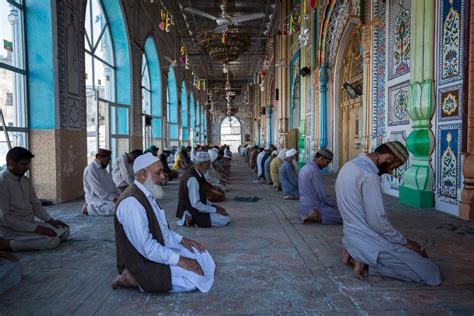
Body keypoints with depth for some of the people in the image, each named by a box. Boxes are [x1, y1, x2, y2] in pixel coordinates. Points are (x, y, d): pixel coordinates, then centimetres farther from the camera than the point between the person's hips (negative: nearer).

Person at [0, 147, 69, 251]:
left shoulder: (26, 180, 9)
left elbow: (36, 204, 14)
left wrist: (51, 220, -3)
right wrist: (36, 228, -24)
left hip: (30, 224, 9)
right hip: (11, 229, -8)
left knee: (64, 230, 0)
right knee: (52, 240, -24)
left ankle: (23, 241, 0)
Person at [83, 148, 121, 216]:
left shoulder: (103, 168, 13)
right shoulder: (90, 170, -17)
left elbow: (111, 183, 15)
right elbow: (98, 189, -22)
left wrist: (119, 195, 2)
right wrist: (112, 198, -22)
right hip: (96, 199, -10)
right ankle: (89, 208, -8)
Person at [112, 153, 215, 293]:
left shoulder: (147, 194, 6)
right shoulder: (131, 202, -25)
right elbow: (145, 246, -26)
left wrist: (181, 240, 3)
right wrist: (178, 259, -21)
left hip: (157, 251, 10)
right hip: (141, 262, -10)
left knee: (202, 256, 9)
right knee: (195, 276, -16)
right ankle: (136, 278, -7)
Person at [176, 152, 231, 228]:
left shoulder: (191, 172, 5)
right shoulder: (193, 179, -25)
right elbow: (195, 204, -25)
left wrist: (211, 205, 7)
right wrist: (215, 210, -16)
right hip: (193, 212, -10)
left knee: (222, 212, 20)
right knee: (225, 219, -11)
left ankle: (191, 218, 7)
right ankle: (192, 219, -7)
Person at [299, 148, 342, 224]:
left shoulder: (305, 168, 12)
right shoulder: (314, 170, -17)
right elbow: (323, 196, -16)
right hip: (313, 208, -10)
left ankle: (314, 216, 2)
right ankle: (317, 217, -11)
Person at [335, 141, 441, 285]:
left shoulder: (350, 165, 8)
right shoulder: (369, 175, -22)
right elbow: (377, 221, -22)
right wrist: (405, 241, -7)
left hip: (354, 236, 10)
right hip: (367, 240, -10)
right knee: (431, 274, -7)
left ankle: (358, 255, 9)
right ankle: (369, 261, -6)